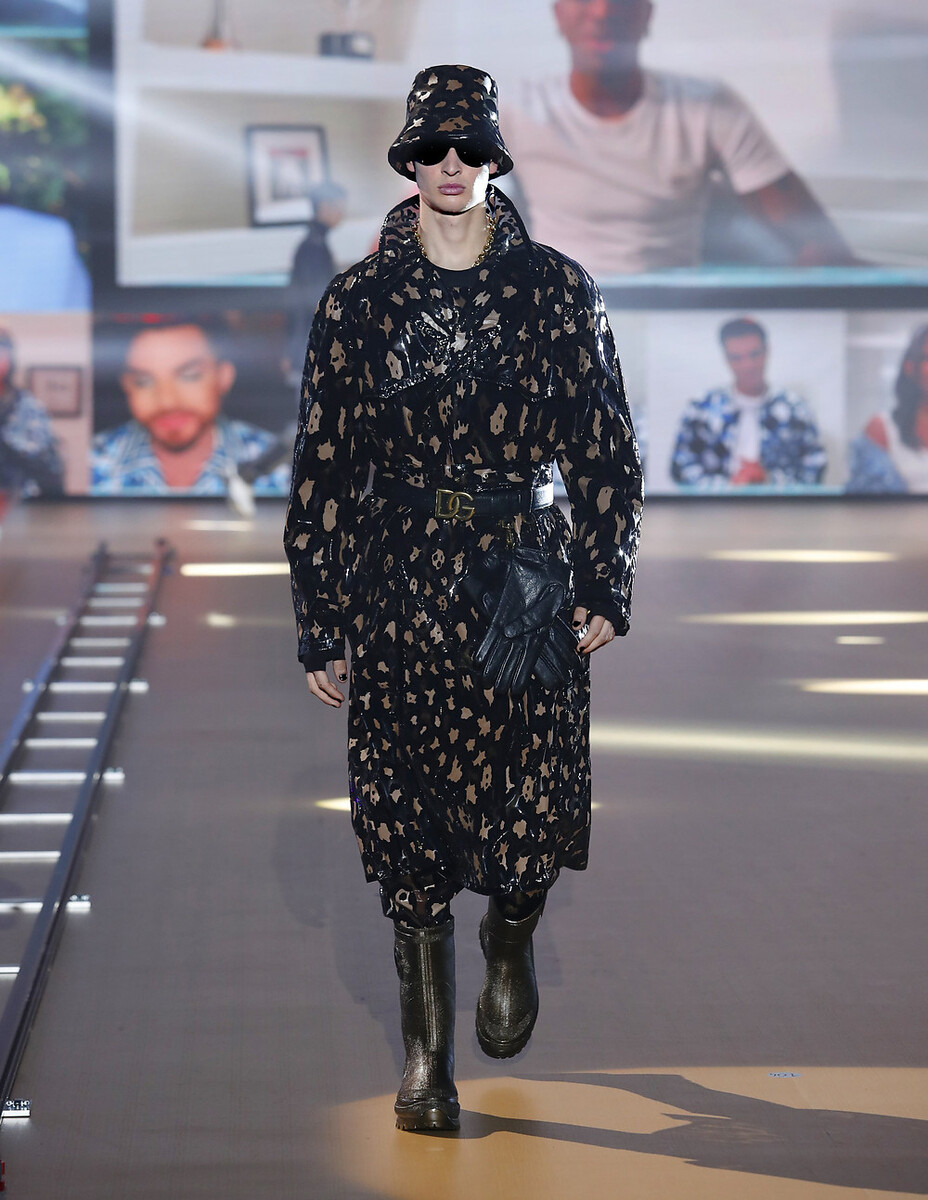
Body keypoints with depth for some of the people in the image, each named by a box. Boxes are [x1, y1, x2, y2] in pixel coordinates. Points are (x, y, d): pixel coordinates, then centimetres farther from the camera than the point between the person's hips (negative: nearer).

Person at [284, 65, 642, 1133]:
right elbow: (322, 466, 5)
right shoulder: (359, 301, 3)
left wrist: (606, 587, 1)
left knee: (526, 803, -2)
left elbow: (605, 448, 7)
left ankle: (509, 949, 34)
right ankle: (426, 1056, 11)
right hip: (401, 584, 0)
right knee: (409, 811, 0)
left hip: (526, 578, 0)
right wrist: (318, 624, 3)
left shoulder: (558, 291, 3)